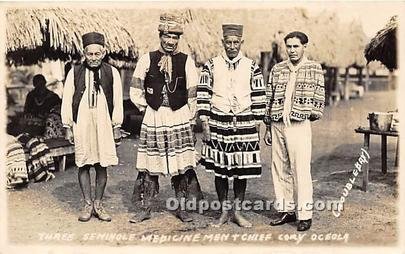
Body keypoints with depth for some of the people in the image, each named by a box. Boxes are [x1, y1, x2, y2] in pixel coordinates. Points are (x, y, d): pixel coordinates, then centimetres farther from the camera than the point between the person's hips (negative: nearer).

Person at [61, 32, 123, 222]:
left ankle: (98, 204, 16)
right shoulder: (75, 72, 3)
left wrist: (116, 126, 6)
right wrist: (68, 127, 4)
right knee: (83, 165, 2)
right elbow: (67, 100, 6)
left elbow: (117, 101, 7)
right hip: (81, 124, 0)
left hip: (103, 124, 0)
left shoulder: (112, 72, 4)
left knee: (102, 165, 3)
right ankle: (88, 205, 13)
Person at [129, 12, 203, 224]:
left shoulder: (186, 61, 2)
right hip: (153, 119, 0)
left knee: (181, 165, 2)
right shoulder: (147, 59, 3)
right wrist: (147, 108, 3)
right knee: (149, 165, 3)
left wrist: (189, 118, 5)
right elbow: (135, 91, 7)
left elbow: (193, 94, 5)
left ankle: (182, 208, 14)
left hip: (180, 118, 0)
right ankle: (145, 209, 13)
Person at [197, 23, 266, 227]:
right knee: (219, 170, 5)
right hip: (218, 124, 0)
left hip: (244, 124, 0)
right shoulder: (211, 66, 4)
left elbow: (259, 97, 6)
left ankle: (238, 211, 19)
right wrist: (205, 123, -3)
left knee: (242, 170, 5)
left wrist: (257, 125, 3)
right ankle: (224, 212, 19)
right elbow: (203, 95, 2)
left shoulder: (251, 67, 5)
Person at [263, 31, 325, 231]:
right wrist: (268, 128, 11)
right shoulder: (277, 69, 12)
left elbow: (319, 96, 6)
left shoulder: (314, 69, 3)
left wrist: (313, 113, -2)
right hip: (277, 125, 4)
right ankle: (286, 210, 20)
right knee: (279, 169, 8)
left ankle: (305, 215, 5)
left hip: (299, 125, -4)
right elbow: (269, 99, 13)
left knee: (301, 171, -4)